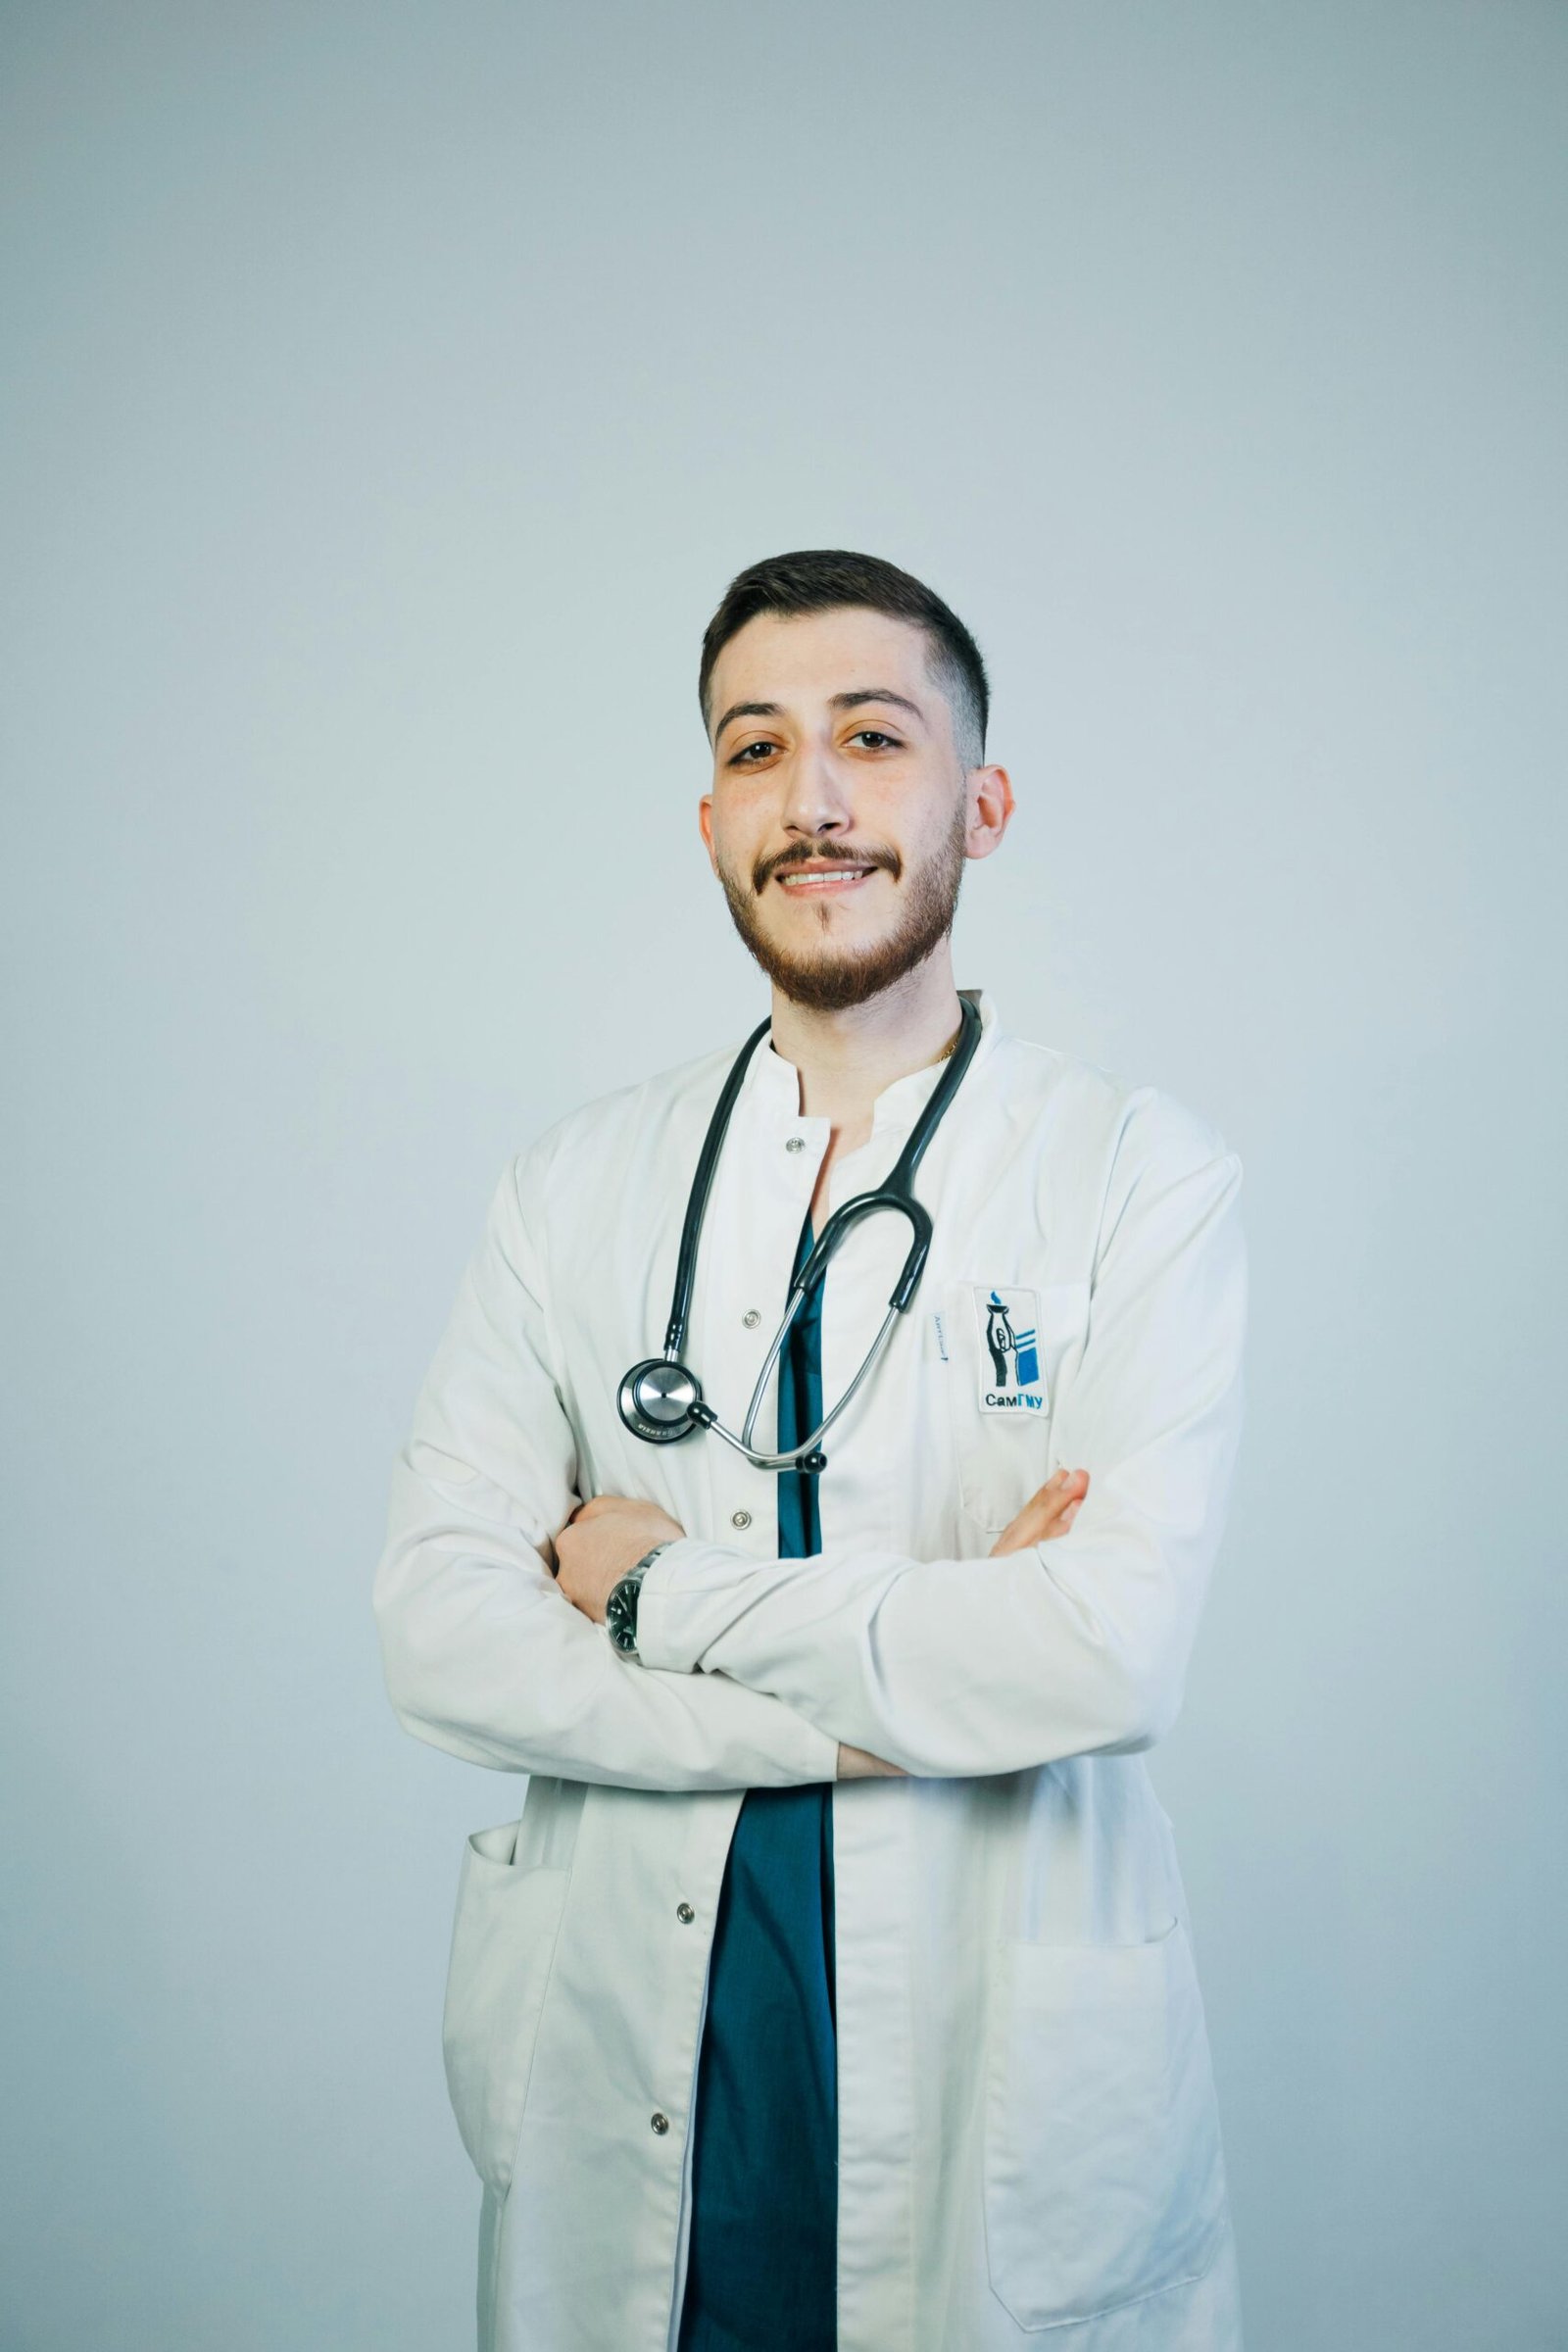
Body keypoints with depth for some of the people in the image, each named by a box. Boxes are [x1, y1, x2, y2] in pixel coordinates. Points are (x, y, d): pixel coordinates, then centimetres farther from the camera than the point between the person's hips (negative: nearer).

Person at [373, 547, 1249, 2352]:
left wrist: (665, 1591, -12)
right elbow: (435, 1629, -8)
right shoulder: (574, 1187, 2)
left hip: (1004, 2057, -2)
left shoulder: (1143, 1174, -7)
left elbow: (1117, 1647, -19)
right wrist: (901, 1694, -16)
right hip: (624, 2060, 3)